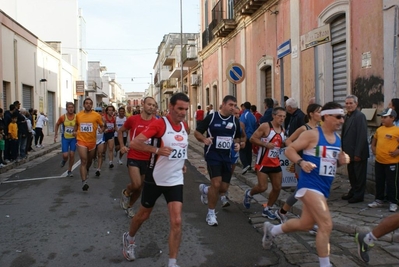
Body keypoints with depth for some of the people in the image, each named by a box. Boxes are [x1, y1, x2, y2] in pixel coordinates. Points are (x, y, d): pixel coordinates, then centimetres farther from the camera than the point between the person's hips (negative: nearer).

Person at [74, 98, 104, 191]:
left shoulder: (96, 115, -6)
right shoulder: (78, 115, 1)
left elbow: (102, 126, 4)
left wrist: (101, 130, -17)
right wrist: (75, 131, 7)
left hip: (92, 141, 1)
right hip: (81, 141, -1)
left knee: (89, 160, 21)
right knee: (83, 161, -13)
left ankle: (86, 171, 53)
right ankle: (84, 182, -17)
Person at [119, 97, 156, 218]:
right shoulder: (133, 119, -6)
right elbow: (120, 131, 11)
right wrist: (122, 146, 1)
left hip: (147, 159, 2)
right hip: (133, 157, -2)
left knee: (140, 188, 12)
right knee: (136, 184, -16)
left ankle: (129, 206, 37)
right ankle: (125, 193, 19)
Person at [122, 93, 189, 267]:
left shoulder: (185, 127, 2)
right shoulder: (159, 124, -18)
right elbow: (134, 143, -25)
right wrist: (157, 150, -32)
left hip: (175, 180, 4)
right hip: (155, 179, -4)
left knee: (177, 222, -7)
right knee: (143, 215, 17)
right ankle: (129, 238, 48)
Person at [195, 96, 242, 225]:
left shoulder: (235, 120, 5)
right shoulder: (211, 117, -9)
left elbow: (237, 137, 18)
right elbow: (197, 132, -3)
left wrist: (237, 144, -4)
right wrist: (204, 139, -24)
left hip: (227, 157, 5)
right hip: (213, 156, -5)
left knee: (224, 188, 4)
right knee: (216, 184, -16)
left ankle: (205, 190, 38)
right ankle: (211, 213, 5)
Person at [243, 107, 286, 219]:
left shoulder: (282, 129, 8)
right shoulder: (265, 126, -14)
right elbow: (252, 139, -16)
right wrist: (266, 144, -25)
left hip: (275, 162, 7)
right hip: (263, 162, -7)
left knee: (277, 187, 6)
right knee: (262, 187, -9)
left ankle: (267, 209, 23)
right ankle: (249, 194, 24)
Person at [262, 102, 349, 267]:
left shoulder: (337, 139, 10)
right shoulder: (312, 134, -13)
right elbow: (289, 149, -11)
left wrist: (342, 160, 0)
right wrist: (301, 162, -28)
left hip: (324, 187, 9)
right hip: (310, 184, -9)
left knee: (306, 224, 18)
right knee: (326, 224, -15)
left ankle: (271, 230, 40)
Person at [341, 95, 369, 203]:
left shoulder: (360, 116, -15)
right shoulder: (347, 116, 11)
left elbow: (362, 136, -20)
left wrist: (358, 153, -21)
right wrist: (343, 150, 11)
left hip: (358, 153, -8)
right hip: (350, 152, 8)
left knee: (359, 175, 5)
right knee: (351, 174, 18)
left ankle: (359, 195, 16)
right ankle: (353, 191, 32)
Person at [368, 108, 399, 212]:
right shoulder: (379, 129, 7)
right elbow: (374, 140, 23)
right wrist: (373, 148, 8)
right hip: (379, 161, 6)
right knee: (379, 182, 15)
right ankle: (379, 200, 28)